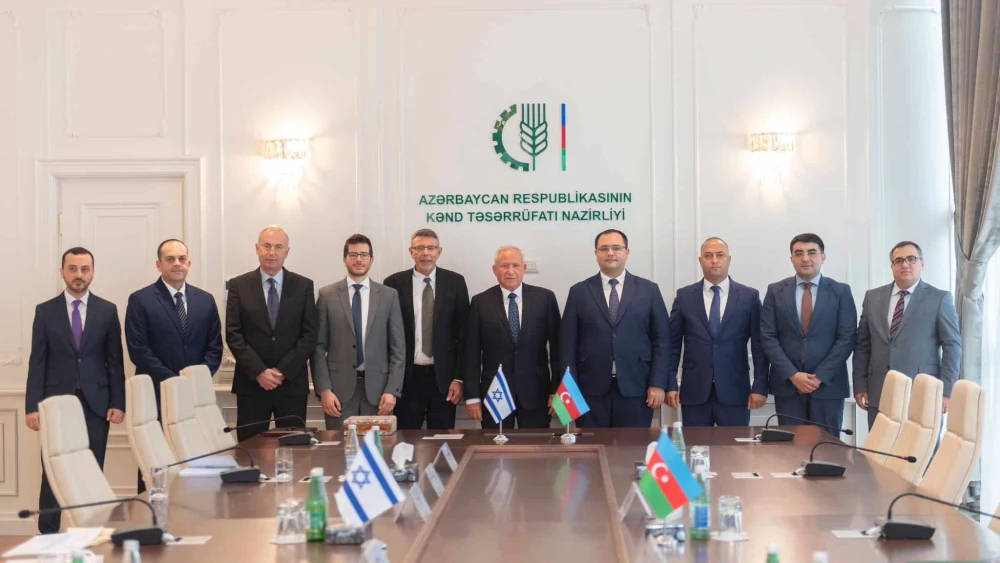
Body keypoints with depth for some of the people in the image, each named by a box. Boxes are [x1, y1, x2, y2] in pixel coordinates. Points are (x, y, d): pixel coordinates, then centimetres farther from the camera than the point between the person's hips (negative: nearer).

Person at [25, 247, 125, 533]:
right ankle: (48, 533, 7)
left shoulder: (107, 311, 6)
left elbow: (115, 360, 5)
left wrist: (118, 403, -2)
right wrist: (32, 406, -5)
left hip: (96, 403, 0)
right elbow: (37, 362, 2)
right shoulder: (45, 311, 5)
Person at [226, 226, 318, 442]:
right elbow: (233, 335, -1)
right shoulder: (239, 285, 4)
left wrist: (284, 371, -9)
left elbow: (310, 335, 1)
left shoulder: (303, 286, 5)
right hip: (251, 383, 0)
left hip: (292, 383, 1)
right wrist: (258, 372, -11)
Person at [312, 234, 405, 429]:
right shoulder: (327, 295, 4)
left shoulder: (389, 295, 6)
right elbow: (318, 347, 2)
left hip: (376, 387, 1)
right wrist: (324, 389, -7)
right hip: (339, 387, -1)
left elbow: (397, 348, 4)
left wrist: (392, 390, -5)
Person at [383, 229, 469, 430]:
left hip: (443, 377, 0)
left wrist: (459, 377, -3)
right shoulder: (394, 284, 0)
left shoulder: (455, 282, 2)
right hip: (406, 377, 0)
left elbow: (463, 333, 2)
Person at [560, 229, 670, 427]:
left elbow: (661, 340, 5)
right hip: (591, 390, 0)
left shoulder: (649, 290, 7)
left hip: (635, 388, 0)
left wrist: (657, 384, -4)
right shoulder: (579, 292, 7)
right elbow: (568, 343, 4)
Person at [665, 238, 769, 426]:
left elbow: (759, 345, 2)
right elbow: (673, 344, 6)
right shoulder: (684, 296, 6)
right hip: (694, 393, 1)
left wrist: (760, 387, -4)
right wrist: (670, 385, 0)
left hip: (734, 392, -1)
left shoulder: (749, 296, 4)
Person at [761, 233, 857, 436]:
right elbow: (768, 337, 0)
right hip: (787, 385, 1)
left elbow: (847, 338, -3)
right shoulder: (775, 291, 5)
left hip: (828, 385, -1)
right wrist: (792, 375, -10)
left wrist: (820, 376, -11)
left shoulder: (841, 291, 3)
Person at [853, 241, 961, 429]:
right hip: (879, 393, 3)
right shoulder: (873, 297, 11)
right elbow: (863, 344, 12)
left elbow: (952, 346, -1)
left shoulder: (940, 298, 2)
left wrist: (946, 392, -8)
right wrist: (860, 385, 5)